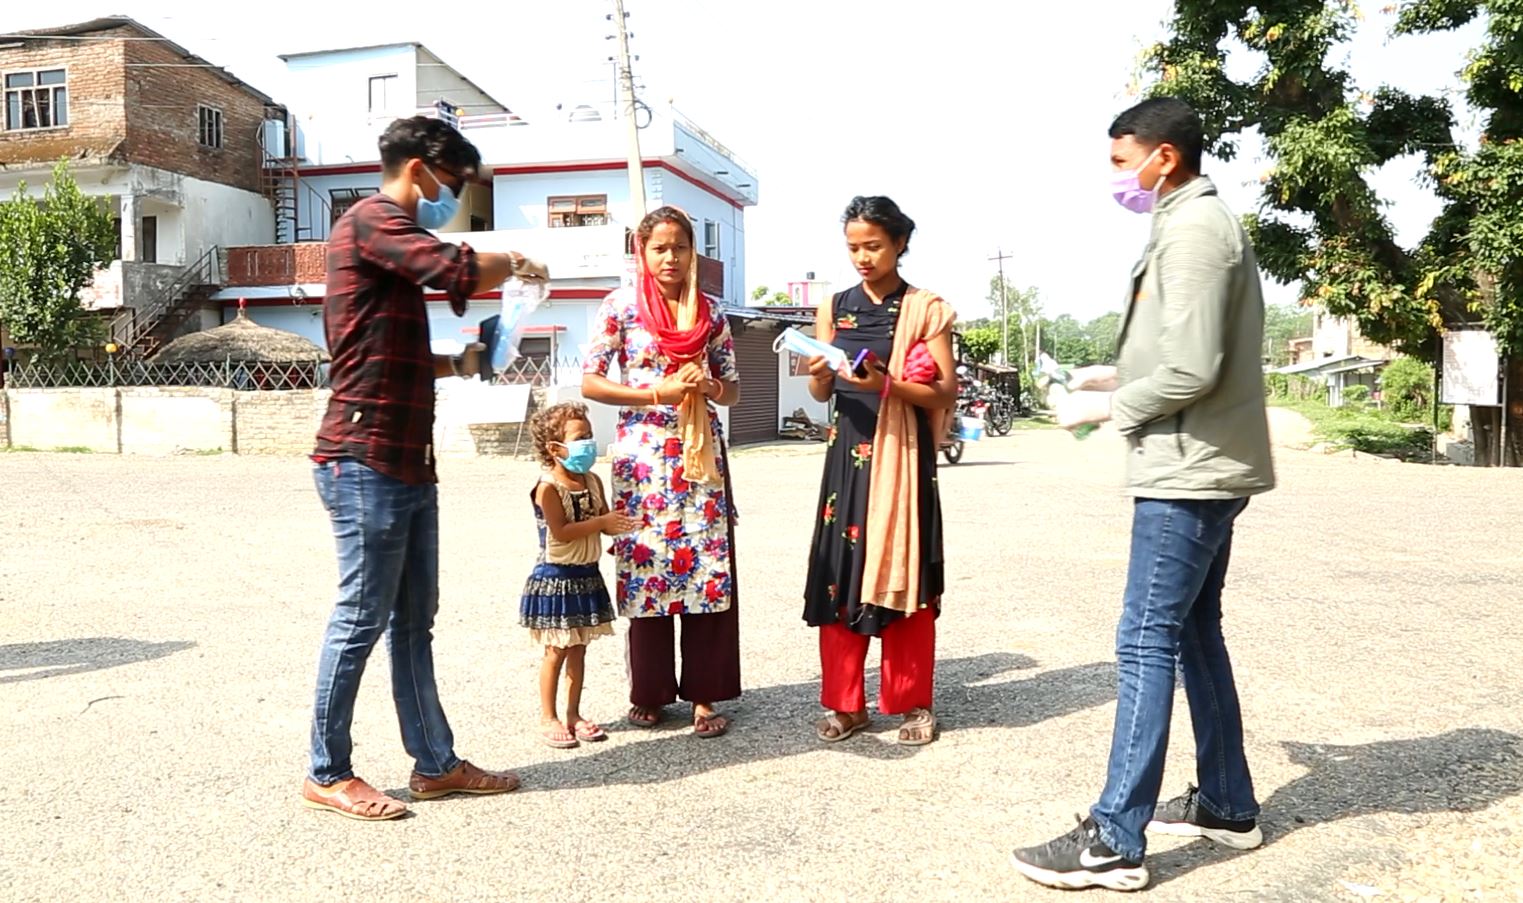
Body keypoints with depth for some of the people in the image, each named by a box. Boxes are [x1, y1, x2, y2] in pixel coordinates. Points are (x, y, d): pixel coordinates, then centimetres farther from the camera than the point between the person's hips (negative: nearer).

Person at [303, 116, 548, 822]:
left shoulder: (391, 240, 24)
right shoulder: (370, 220, -7)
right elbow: (459, 271, -24)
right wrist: (516, 264, -5)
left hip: (407, 464, 10)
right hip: (366, 463, -10)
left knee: (413, 621, 12)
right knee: (361, 619, -2)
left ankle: (434, 762, 20)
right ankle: (326, 775, 11)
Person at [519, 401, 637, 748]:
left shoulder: (593, 481, 5)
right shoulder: (548, 487, -16)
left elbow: (605, 525, 5)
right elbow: (560, 532, -23)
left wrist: (621, 524, -17)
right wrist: (600, 522, -25)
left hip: (586, 576, 7)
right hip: (556, 577, -6)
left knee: (579, 648, 13)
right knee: (556, 651, 2)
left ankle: (573, 714, 23)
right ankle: (548, 718, 14)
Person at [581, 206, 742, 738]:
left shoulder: (710, 312, 9)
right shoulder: (621, 306, 1)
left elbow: (732, 388, 12)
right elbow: (590, 383, -4)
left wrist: (708, 387, -10)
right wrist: (657, 393, -13)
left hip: (701, 454, 2)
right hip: (643, 454, -2)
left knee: (708, 570, 0)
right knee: (644, 567, 3)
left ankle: (704, 695, 10)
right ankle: (649, 693, 18)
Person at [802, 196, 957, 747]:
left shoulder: (926, 309, -1)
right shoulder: (834, 308, 9)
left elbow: (946, 393, -5)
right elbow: (821, 393, 8)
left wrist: (889, 385, -21)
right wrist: (819, 374, -15)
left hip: (903, 454, -3)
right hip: (848, 453, 3)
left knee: (903, 573, 1)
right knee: (840, 573, 3)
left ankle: (914, 704, 14)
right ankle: (845, 703, 14)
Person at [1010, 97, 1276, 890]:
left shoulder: (1191, 231, -15)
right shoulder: (1206, 224, 17)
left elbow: (1193, 371, -22)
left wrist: (1104, 407, -10)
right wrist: (1120, 374, 12)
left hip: (1188, 472, -10)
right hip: (1206, 467, 10)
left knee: (1145, 642, -8)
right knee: (1194, 633, 16)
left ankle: (1114, 841, -3)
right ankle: (1227, 804, 27)